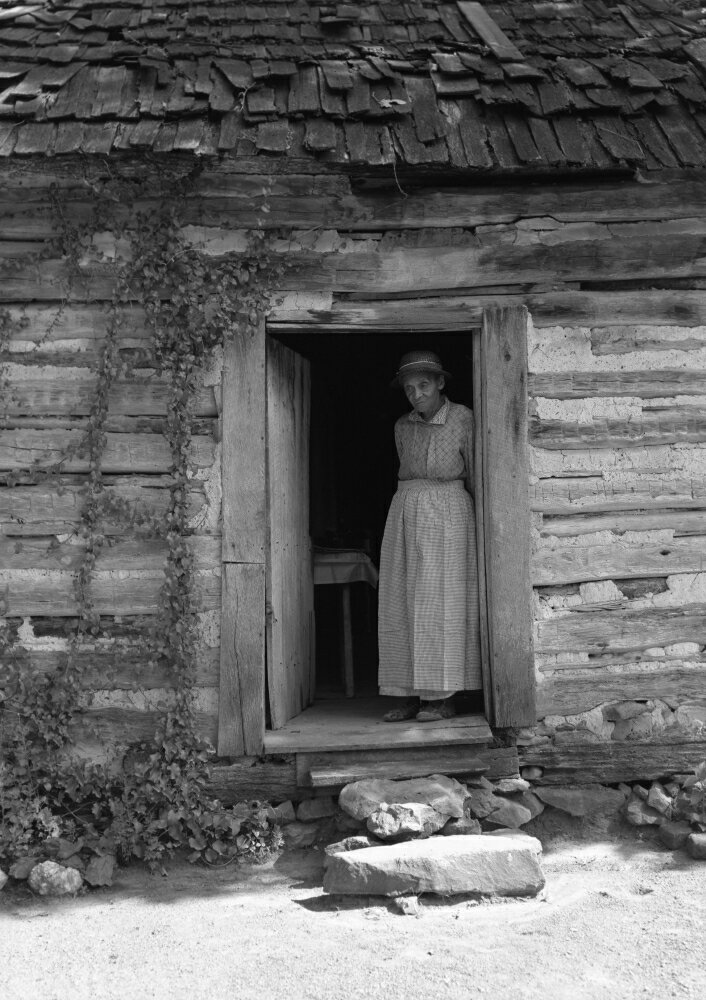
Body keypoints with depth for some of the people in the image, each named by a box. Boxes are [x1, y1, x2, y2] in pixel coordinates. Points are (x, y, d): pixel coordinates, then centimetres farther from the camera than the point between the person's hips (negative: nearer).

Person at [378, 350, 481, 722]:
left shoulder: (462, 418, -4)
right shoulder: (403, 427, 10)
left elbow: (474, 473, 4)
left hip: (448, 513, -5)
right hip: (404, 512, 5)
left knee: (439, 603, -7)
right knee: (400, 605, 1)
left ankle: (442, 698, -2)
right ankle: (408, 695, 5)